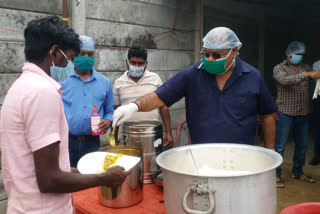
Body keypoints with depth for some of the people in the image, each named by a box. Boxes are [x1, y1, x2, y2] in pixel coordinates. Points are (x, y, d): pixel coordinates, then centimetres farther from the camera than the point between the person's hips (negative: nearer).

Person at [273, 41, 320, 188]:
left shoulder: (306, 68, 13)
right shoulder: (279, 68, -4)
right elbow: (285, 80, -23)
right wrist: (307, 75, -31)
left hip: (303, 114, 6)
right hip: (285, 113, -5)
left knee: (302, 145, 14)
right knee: (280, 146, -3)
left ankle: (297, 172, 30)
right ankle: (276, 175, 6)